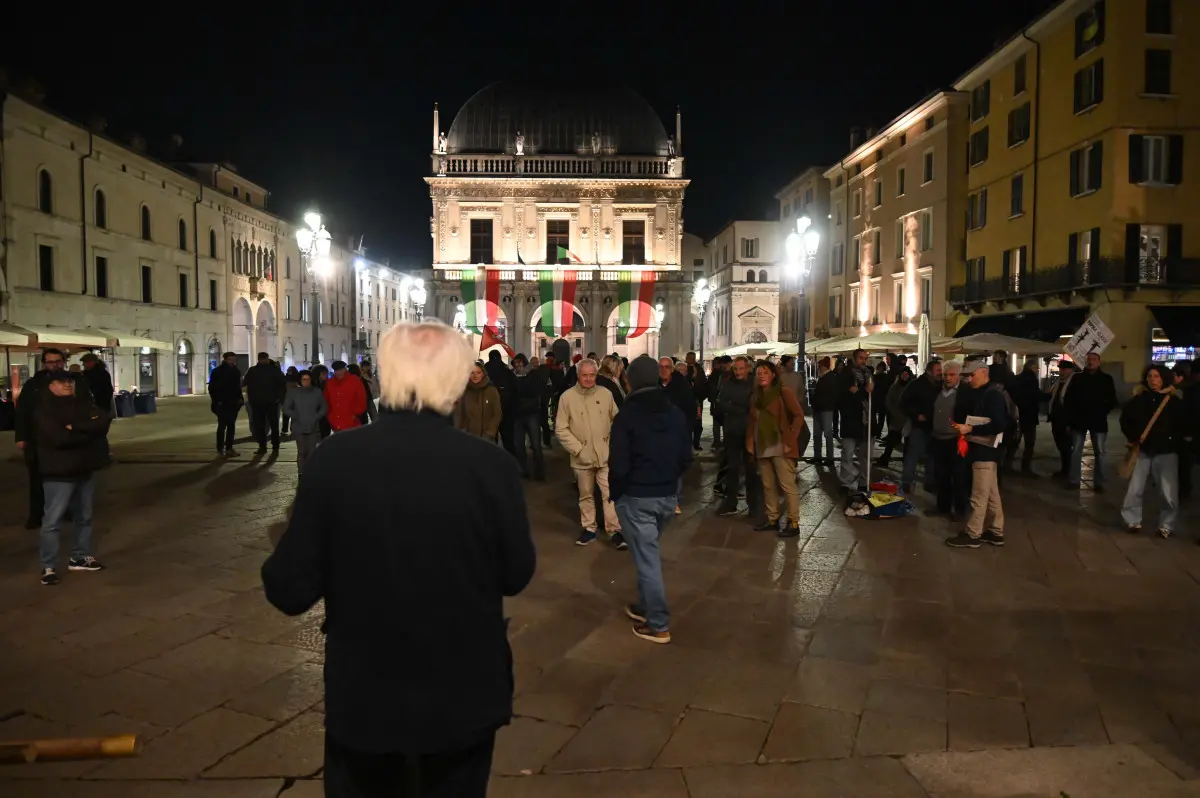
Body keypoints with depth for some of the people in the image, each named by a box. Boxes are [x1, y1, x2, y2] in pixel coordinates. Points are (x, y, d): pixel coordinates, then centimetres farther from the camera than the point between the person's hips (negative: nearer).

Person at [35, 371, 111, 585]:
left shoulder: (83, 403, 9)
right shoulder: (44, 409, -8)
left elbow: (105, 421, -7)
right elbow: (60, 438, -21)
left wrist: (75, 427, -18)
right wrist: (88, 429, -10)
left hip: (85, 468, 6)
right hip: (59, 472, -6)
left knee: (84, 516, 15)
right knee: (53, 521, -3)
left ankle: (80, 557, 28)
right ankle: (48, 567, 3)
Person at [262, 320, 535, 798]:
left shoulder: (334, 458, -17)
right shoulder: (491, 465, -18)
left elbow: (291, 590, -12)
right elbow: (516, 575, -5)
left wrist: (276, 570, 9)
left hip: (362, 697, 0)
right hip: (464, 696, 0)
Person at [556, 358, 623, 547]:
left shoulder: (606, 394, -1)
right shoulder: (567, 396, -7)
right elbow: (561, 428, -6)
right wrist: (578, 449, -12)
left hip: (605, 455, 0)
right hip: (582, 457, 0)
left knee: (610, 494, -2)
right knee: (586, 495, 14)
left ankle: (615, 531, 6)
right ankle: (588, 528, 27)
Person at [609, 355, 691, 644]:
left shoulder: (627, 415, -14)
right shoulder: (676, 413, 2)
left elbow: (618, 464, -16)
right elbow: (686, 458, 5)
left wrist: (615, 494, -1)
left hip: (636, 497, -6)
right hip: (668, 496, 6)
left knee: (646, 558, 1)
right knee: (648, 553, 22)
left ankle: (658, 625, 6)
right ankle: (644, 606, 33)